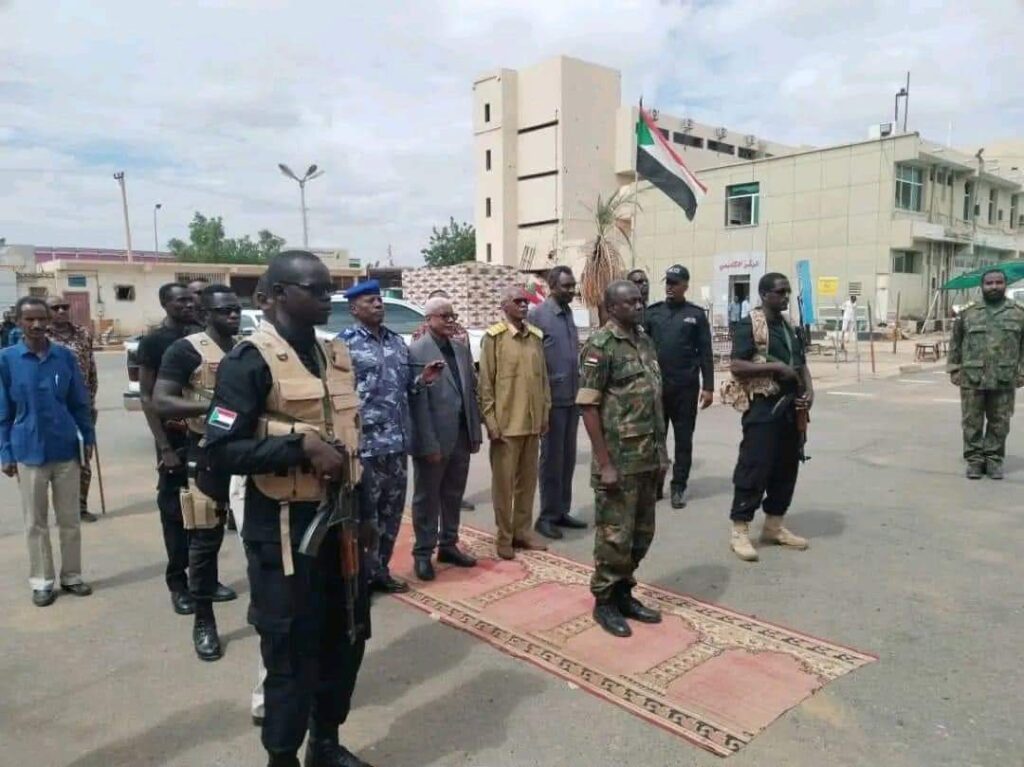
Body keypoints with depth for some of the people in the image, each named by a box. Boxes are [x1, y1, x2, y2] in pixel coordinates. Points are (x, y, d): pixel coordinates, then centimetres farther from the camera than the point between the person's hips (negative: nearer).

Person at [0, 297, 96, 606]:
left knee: (70, 519, 11)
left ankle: (72, 576, 24)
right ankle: (41, 581, 22)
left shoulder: (66, 356, -2)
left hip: (66, 450, 1)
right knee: (36, 522, 10)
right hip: (29, 452, -1)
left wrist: (88, 437, 4)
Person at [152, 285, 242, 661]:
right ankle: (204, 622, 17)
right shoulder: (186, 349, -8)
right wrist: (212, 405, -26)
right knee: (205, 540, 3)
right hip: (209, 453, -5)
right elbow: (160, 403, -15)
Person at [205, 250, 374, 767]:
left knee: (348, 635, 17)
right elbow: (221, 451, -17)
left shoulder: (336, 355, 10)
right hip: (284, 528, -7)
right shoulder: (251, 360, -11)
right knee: (292, 649, 5)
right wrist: (301, 447, -24)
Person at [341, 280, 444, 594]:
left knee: (392, 510, 14)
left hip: (397, 441, 6)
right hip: (364, 443, -6)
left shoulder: (397, 341, 12)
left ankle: (381, 570, 29)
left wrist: (423, 379, -2)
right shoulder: (345, 343, -6)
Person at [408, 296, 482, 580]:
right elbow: (418, 402, -16)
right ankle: (423, 553, 20)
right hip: (434, 439, -6)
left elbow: (472, 392, 12)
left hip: (461, 437, 6)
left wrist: (475, 433, 9)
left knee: (453, 496, 16)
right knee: (427, 498, 7)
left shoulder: (462, 349, 10)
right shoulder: (416, 351, -11)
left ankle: (448, 545, 30)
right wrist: (429, 444, -18)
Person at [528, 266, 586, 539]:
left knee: (568, 458, 13)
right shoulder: (537, 314, -11)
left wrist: (579, 390, 13)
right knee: (552, 459, 1)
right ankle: (547, 516, 12)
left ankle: (562, 511, 24)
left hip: (572, 398, 7)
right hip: (552, 398, -7)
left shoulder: (569, 313, 12)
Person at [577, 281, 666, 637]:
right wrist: (604, 463, -18)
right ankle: (604, 602, 19)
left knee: (641, 532, 15)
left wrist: (661, 448, 14)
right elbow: (588, 407, -16)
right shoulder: (599, 347, -13)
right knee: (615, 535, 3)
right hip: (619, 460, -8)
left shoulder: (644, 340, 11)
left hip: (649, 458, 8)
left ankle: (624, 593, 30)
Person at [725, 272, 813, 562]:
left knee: (786, 468, 12)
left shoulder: (790, 326, 15)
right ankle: (739, 531, 3)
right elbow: (737, 366, -17)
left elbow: (801, 363, 19)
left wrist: (809, 390, 1)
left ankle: (774, 526, 24)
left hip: (790, 406, 8)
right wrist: (776, 366, -20)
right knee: (754, 468, -5)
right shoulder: (749, 325, -8)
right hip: (763, 407, -8)